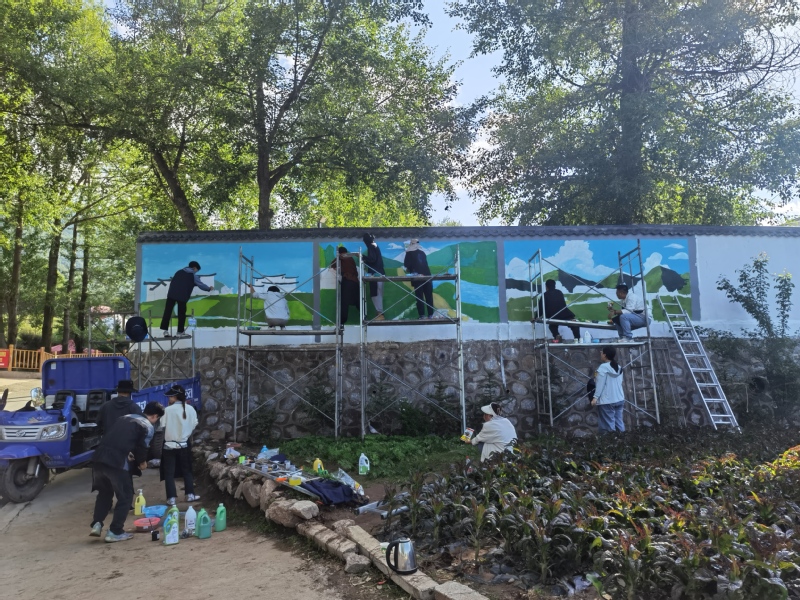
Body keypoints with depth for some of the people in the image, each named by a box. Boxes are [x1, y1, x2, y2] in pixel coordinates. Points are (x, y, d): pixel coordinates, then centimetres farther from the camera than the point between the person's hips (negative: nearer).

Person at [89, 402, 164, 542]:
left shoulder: (125, 417, 25)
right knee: (125, 496, 10)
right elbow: (142, 447, -5)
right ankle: (115, 532, 12)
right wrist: (142, 462, 15)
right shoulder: (148, 427, 3)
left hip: (99, 458, 7)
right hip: (116, 462, -7)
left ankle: (97, 524, 18)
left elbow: (111, 438, 22)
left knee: (104, 492, 27)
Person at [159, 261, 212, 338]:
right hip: (182, 296, -4)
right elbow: (200, 284, 13)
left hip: (171, 294, 4)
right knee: (181, 314, 5)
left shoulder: (179, 271, 25)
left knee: (167, 312, 2)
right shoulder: (193, 275, 10)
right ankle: (180, 332, 9)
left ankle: (164, 330, -2)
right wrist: (209, 289, 27)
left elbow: (172, 282, 26)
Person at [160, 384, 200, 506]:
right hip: (184, 445, 3)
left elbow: (162, 426, -12)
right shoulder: (190, 409, -7)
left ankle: (172, 498, 8)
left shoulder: (168, 410, -16)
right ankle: (190, 495, 20)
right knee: (187, 470, 17)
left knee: (169, 473, 8)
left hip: (169, 445, -3)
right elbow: (194, 425, 3)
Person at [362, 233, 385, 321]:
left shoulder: (371, 247, -8)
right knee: (377, 293, 9)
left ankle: (380, 313, -11)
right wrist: (365, 261, 25)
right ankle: (380, 313, 9)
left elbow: (372, 259, -19)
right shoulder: (374, 246, 19)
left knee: (375, 294, -9)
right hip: (378, 273, 10)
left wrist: (362, 257, -10)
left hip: (376, 274, -10)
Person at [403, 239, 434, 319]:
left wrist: (409, 270, 19)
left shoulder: (409, 253, 4)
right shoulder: (422, 252, 18)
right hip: (427, 276, 4)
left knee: (419, 297, 0)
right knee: (429, 296, 8)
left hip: (418, 277, -4)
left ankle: (422, 315, -3)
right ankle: (430, 315, 8)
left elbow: (406, 265, -2)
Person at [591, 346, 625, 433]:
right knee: (619, 423, 10)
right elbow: (619, 383, 17)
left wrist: (595, 397, -14)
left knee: (609, 425, -6)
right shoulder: (619, 367, 12)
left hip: (607, 401, -8)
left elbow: (600, 384, -14)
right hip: (619, 399, 8)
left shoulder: (603, 367, -10)